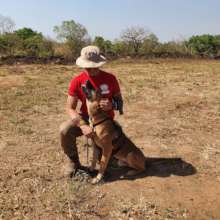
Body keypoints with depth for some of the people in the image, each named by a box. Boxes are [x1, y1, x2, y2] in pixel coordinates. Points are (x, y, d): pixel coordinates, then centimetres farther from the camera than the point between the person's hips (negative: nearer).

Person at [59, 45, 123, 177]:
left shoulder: (110, 78, -11)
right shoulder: (77, 81, -12)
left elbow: (119, 101, -2)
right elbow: (70, 108, -12)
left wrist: (112, 105, -28)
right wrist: (83, 125, -29)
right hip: (86, 118, 1)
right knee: (65, 129, -30)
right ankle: (73, 162, -3)